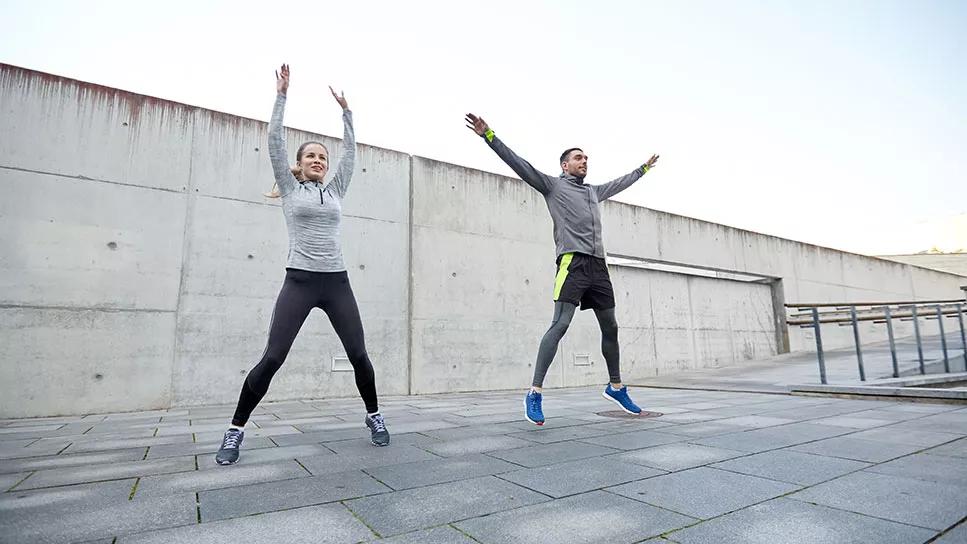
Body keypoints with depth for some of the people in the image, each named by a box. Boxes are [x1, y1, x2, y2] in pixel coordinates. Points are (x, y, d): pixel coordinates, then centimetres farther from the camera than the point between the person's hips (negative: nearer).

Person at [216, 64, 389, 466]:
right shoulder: (290, 189, 9)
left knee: (358, 354, 3)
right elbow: (274, 140, 3)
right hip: (300, 281, -3)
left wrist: (345, 110, 18)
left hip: (336, 282, 3)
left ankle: (373, 416, 21)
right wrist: (282, 95, 4)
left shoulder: (335, 191, 16)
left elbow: (350, 150, 16)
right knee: (272, 357, -5)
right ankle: (236, 430, 12)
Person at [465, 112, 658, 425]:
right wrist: (489, 136, -7)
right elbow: (519, 164, 0)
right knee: (560, 324, -17)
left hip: (598, 265, 7)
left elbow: (620, 183, 44)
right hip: (572, 262, -7)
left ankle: (615, 387, 27)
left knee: (610, 327, 11)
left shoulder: (594, 191, 26)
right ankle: (535, 393, -14)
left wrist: (644, 168, 56)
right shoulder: (553, 185, 8)